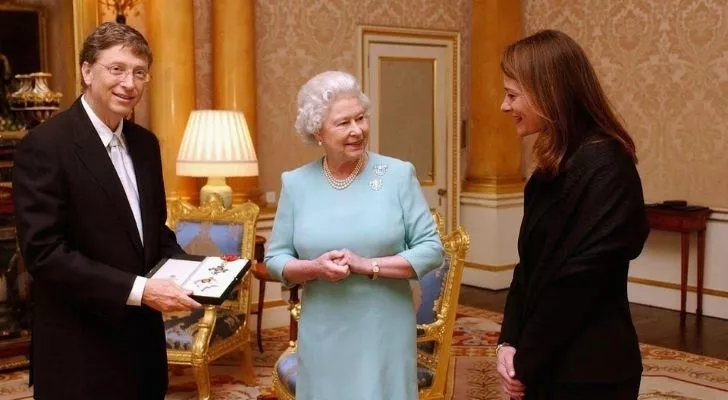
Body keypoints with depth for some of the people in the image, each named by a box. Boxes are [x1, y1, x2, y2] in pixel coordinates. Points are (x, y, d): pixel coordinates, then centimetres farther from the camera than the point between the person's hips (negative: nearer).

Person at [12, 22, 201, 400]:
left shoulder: (144, 143, 8)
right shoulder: (45, 144, -15)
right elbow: (44, 253, -20)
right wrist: (138, 289, -25)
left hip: (143, 336, 7)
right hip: (80, 349, -7)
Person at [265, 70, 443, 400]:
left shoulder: (398, 175, -4)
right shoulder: (296, 183, 1)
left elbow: (431, 249, -5)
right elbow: (275, 258, 5)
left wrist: (368, 266, -16)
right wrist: (314, 268, -15)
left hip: (385, 333, -1)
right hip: (322, 336, 1)